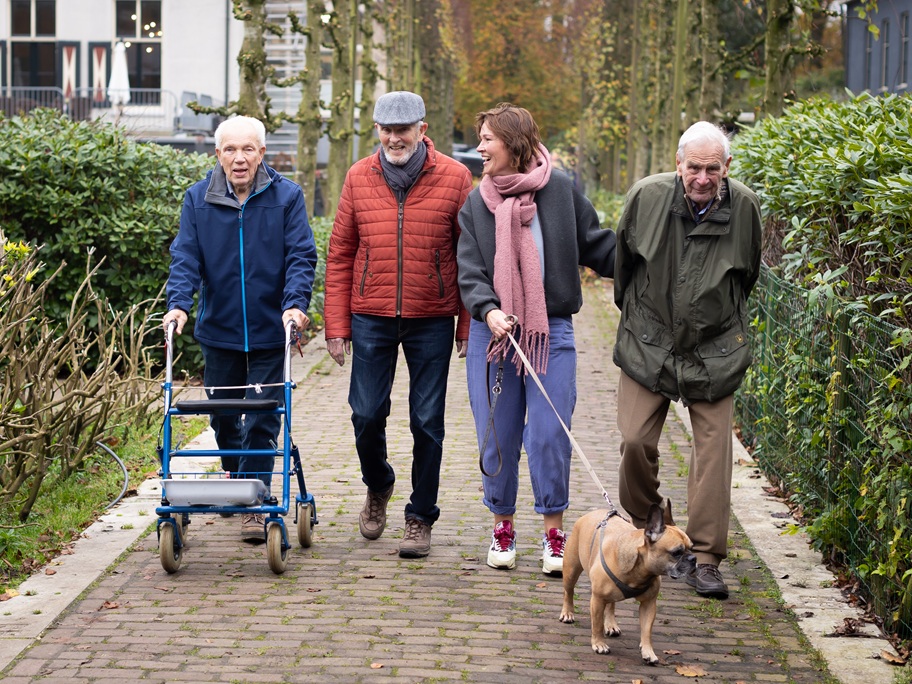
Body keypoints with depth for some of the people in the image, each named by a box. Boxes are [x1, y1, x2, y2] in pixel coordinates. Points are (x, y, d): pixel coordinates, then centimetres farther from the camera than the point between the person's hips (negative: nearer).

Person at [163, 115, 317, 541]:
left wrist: (295, 304, -22)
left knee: (262, 420, -5)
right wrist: (179, 304, -18)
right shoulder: (198, 199, 0)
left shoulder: (286, 197, -4)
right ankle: (234, 480, 38)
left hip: (269, 331, -2)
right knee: (223, 415, 15)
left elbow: (301, 256, -7)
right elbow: (186, 257, -2)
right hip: (218, 330, 3)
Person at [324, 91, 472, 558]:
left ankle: (420, 518, 16)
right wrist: (336, 325, 2)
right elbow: (340, 255, 7)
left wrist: (468, 325, -2)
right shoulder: (359, 178, 3)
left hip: (432, 321, -1)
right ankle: (378, 488, 31)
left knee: (427, 421, 2)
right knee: (366, 414, 2)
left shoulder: (454, 178, -3)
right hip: (370, 317, 2)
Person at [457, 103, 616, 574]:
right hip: (493, 333, 2)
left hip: (551, 333, -2)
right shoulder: (477, 202, 6)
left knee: (550, 437, -4)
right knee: (497, 437, 6)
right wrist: (488, 310, -19)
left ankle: (554, 534, 9)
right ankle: (502, 527, 21)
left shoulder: (560, 190, 0)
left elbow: (598, 247, 8)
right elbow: (470, 272, -1)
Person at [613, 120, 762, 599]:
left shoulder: (744, 207, -7)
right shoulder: (647, 196, -9)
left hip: (713, 352, 0)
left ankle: (705, 560, 0)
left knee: (713, 451, -5)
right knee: (635, 441, -4)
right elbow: (623, 258, 11)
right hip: (648, 344, 0)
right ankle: (643, 526, 24)